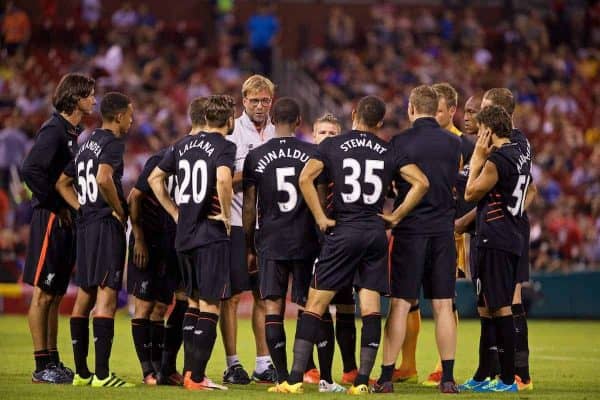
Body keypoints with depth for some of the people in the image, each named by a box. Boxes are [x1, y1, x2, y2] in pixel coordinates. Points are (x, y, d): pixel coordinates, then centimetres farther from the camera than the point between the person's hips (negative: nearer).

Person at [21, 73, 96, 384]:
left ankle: (53, 362, 17)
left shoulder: (71, 132, 16)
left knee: (56, 294, 12)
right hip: (51, 221, -9)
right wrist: (56, 205, -18)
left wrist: (72, 207, 8)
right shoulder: (54, 130, -13)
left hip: (66, 222, 9)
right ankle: (42, 367, -4)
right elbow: (30, 170, -24)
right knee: (43, 294, -5)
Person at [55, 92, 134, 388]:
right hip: (107, 225, -9)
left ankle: (81, 372, 17)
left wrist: (83, 208, 13)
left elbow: (63, 182, 22)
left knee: (85, 295, 12)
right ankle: (101, 374, -14)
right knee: (107, 296, -10)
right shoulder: (113, 143, -10)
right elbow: (103, 179, -27)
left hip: (85, 224, 9)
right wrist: (119, 210, -13)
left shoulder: (87, 144, 17)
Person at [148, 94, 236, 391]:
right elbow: (223, 178, -27)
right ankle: (196, 377, -8)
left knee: (194, 302, 17)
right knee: (209, 305, -4)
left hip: (184, 234, 7)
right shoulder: (224, 146, -8)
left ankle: (190, 370, 20)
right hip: (212, 235, -7)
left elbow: (155, 178, 18)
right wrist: (226, 214, -14)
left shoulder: (184, 144, 12)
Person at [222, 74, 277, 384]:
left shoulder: (278, 134, 13)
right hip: (237, 223, -5)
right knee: (233, 294, -3)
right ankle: (232, 364, 1)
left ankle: (263, 363, 13)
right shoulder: (231, 132, -4)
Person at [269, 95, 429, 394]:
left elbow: (305, 178, -12)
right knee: (370, 308, 4)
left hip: (343, 231, -2)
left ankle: (296, 378, -5)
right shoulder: (389, 152, 7)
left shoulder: (332, 145, 1)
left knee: (315, 304, 0)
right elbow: (421, 183, 2)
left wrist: (321, 218, -5)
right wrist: (395, 216, 6)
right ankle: (363, 381, 1)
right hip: (376, 232, 2)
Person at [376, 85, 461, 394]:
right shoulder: (453, 143, 4)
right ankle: (447, 378, 2)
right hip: (443, 230, 2)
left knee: (400, 305, 0)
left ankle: (386, 376, 1)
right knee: (443, 305, 4)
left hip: (409, 230, -2)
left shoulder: (400, 142, -6)